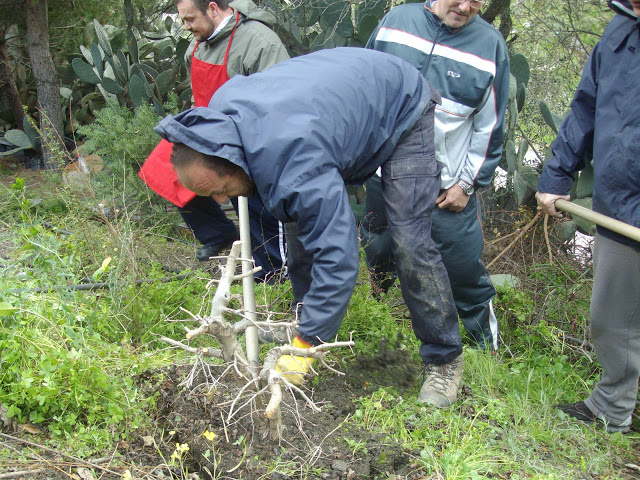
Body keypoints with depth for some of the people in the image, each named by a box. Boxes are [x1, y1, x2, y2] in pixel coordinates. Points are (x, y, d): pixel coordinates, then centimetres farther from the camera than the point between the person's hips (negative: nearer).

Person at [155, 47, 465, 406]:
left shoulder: (296, 165, -43)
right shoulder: (220, 108, -18)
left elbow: (338, 258, -40)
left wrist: (305, 347, -33)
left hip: (403, 110, -8)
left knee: (410, 242, -16)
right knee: (302, 222, 6)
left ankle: (446, 357, 1)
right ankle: (305, 322, 23)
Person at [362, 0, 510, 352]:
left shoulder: (489, 44, -4)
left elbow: (490, 126, 0)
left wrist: (468, 182, -4)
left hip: (446, 188, -2)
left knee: (464, 268, 0)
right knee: (378, 254, 17)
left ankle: (487, 344, 22)